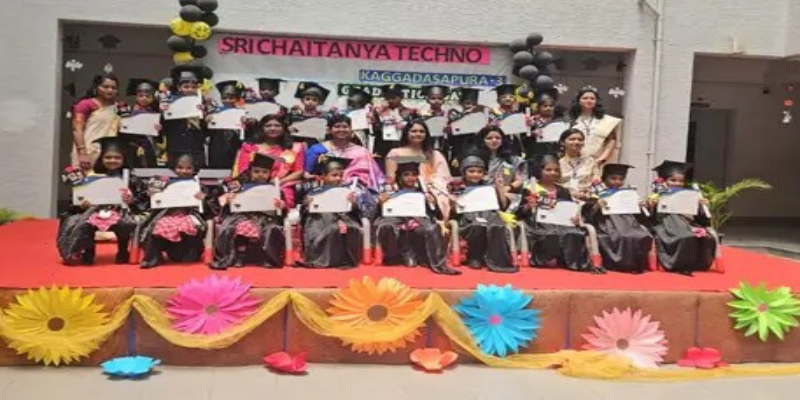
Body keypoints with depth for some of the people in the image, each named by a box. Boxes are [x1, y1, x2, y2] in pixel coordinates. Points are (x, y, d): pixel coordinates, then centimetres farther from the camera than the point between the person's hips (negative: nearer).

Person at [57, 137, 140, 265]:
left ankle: (123, 252, -2)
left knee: (127, 224, -33)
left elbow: (137, 199, 6)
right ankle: (87, 253, -1)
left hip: (121, 212, -1)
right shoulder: (93, 176, 6)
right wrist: (81, 204, -13)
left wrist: (131, 200, -16)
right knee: (84, 224, -30)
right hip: (96, 211, 1)